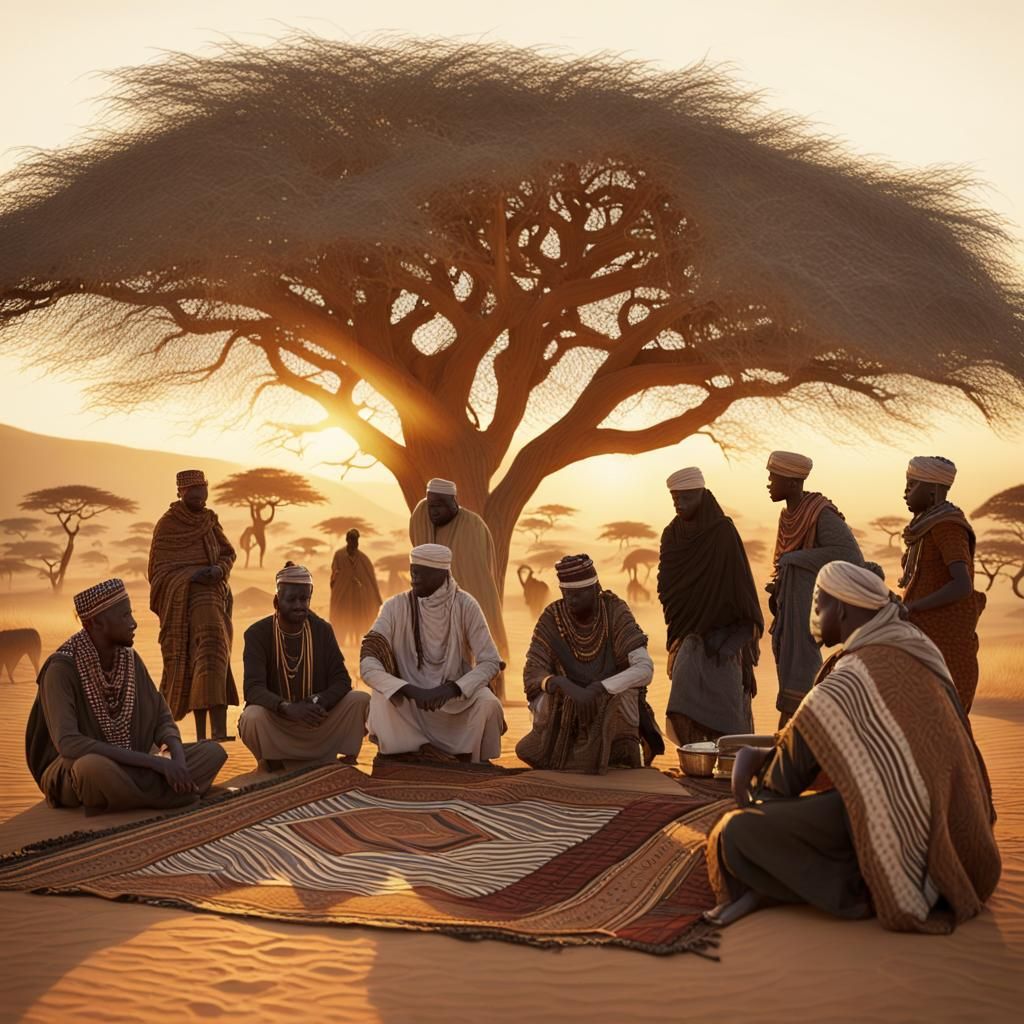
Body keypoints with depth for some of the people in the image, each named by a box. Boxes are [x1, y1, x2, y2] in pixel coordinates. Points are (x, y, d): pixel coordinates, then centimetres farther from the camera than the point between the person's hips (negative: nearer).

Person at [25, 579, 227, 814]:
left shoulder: (130, 658, 0)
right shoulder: (61, 669, -20)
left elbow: (161, 719, 3)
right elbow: (67, 743, -32)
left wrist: (179, 760, -21)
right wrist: (156, 762, -32)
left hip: (127, 768, 6)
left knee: (213, 751, -9)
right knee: (96, 767, -42)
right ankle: (179, 792, -17)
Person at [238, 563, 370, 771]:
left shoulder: (322, 630, -1)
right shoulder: (257, 634, -11)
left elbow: (341, 679, -6)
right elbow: (253, 688, -22)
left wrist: (318, 702, -29)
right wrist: (287, 707, -42)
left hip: (315, 719, 3)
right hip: (275, 722, -2)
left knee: (361, 700, -19)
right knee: (252, 718, -36)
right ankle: (272, 767, -7)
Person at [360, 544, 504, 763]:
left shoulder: (465, 605, -11)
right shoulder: (395, 607, -12)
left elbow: (490, 661, -13)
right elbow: (367, 664, -19)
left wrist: (450, 689, -30)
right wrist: (413, 691, -33)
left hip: (456, 700, 0)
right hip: (409, 703, 0)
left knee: (488, 705, -29)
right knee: (380, 701, -30)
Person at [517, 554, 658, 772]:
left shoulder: (615, 612, -17)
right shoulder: (551, 618, -12)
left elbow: (645, 668, -27)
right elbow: (533, 673, -14)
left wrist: (598, 688, -41)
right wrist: (557, 682, -38)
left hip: (612, 708, -1)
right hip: (567, 711, 1)